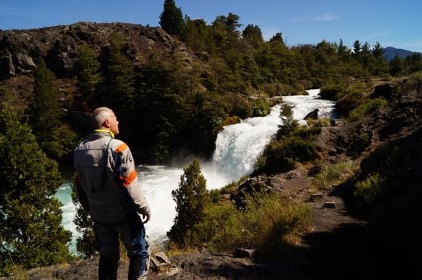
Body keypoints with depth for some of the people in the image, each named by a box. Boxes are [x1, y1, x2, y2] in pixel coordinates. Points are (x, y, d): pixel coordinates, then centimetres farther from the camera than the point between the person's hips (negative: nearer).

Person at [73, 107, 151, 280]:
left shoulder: (80, 150, 2)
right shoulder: (117, 147, -19)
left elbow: (79, 187, 8)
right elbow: (129, 185, -20)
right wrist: (144, 208, -8)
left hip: (98, 215, 6)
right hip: (122, 213, -6)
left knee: (107, 256, 19)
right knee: (139, 253, 10)